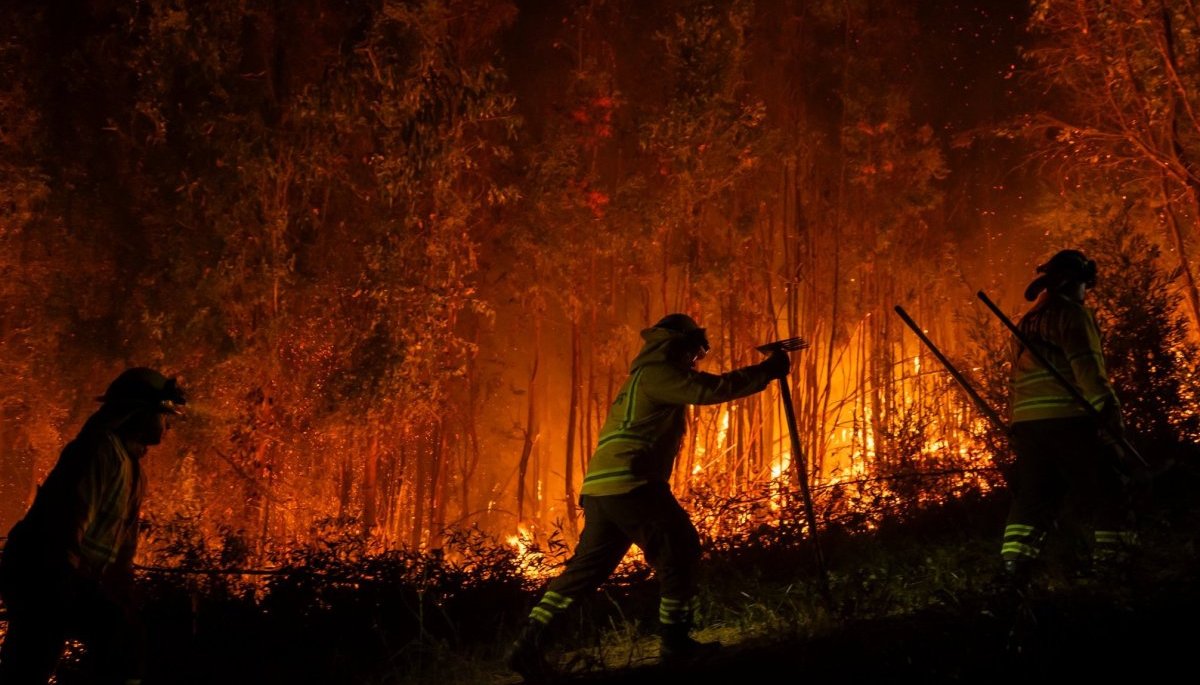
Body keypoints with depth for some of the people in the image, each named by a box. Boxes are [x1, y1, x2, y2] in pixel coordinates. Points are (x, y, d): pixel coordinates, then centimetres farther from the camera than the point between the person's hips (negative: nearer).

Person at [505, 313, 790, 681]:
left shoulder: (648, 377, 27)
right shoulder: (657, 373, -4)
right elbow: (711, 389, -11)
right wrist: (768, 370, -4)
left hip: (602, 485, 10)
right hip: (630, 483, -10)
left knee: (588, 566, 9)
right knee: (680, 550, 2)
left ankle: (530, 643, 4)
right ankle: (675, 643, 7)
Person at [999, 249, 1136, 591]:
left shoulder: (1025, 323, 23)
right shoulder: (1071, 312, -1)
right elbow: (1086, 366, -14)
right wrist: (1110, 410, -18)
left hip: (1025, 422, 7)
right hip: (1068, 419, -7)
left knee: (1031, 502, 7)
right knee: (1104, 500, -3)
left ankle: (1013, 578, -1)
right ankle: (1110, 573, -9)